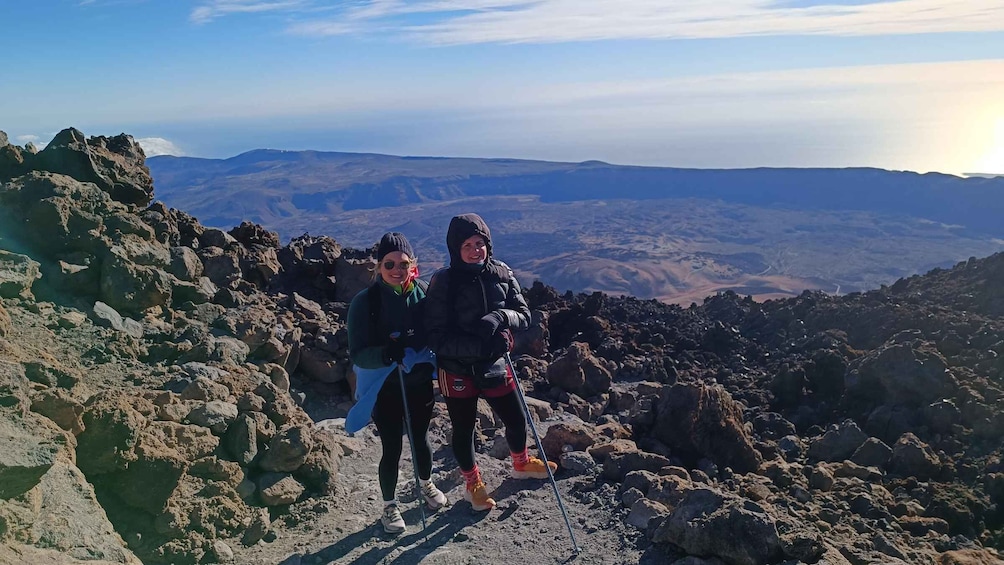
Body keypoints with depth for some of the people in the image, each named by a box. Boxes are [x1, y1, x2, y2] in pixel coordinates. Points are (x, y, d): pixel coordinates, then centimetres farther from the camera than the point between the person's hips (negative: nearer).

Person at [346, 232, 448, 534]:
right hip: (385, 388, -3)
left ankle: (426, 484, 50)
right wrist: (387, 353, -37)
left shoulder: (424, 293, -9)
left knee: (420, 440, 20)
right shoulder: (365, 302, -17)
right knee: (392, 448, 8)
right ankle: (390, 506, 34)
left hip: (420, 384, 3)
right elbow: (357, 354, -18)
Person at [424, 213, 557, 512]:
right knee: (464, 430, 14)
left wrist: (499, 318, -25)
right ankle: (473, 485, 40)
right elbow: (436, 337, -18)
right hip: (457, 370, -3)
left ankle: (521, 464, 49)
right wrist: (479, 346, -28)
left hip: (495, 365, 4)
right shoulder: (443, 282, -17)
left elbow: (524, 315, -4)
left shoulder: (501, 273, -6)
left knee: (516, 419, 18)